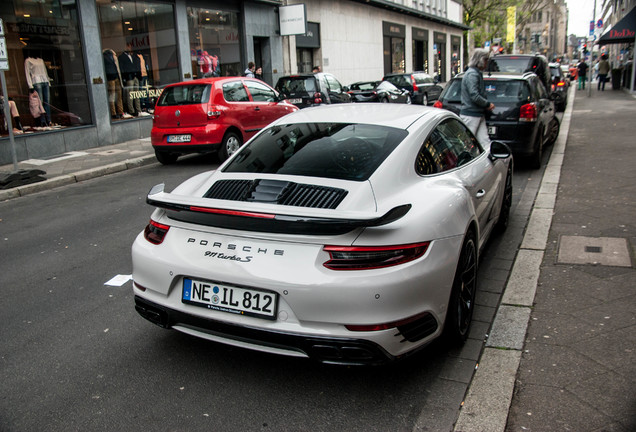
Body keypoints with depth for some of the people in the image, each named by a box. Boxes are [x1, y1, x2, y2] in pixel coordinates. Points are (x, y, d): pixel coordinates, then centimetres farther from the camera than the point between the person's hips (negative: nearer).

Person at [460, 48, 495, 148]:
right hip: (470, 115, -10)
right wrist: (488, 104, -9)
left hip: (479, 115, 10)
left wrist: (487, 105, 8)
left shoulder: (477, 73, 17)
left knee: (485, 142, 5)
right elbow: (474, 96, -22)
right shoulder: (472, 74, -14)